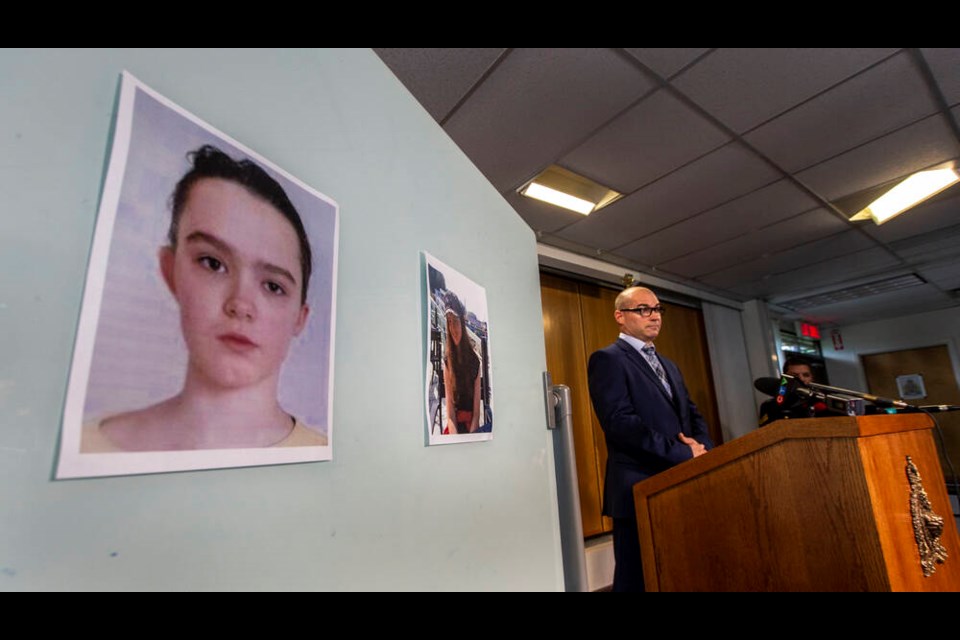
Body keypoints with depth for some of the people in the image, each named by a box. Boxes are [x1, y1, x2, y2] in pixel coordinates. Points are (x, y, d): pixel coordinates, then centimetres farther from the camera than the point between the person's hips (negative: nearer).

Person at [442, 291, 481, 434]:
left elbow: (477, 411, -2)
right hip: (454, 426, 0)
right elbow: (450, 412, -5)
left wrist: (471, 435, -15)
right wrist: (456, 439, -19)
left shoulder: (475, 360, -2)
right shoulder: (447, 361, 0)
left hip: (472, 426, 0)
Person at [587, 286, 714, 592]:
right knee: (641, 578, 2)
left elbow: (693, 414, 17)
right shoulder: (607, 359, -7)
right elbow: (620, 423, -18)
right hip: (641, 489, -7)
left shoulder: (668, 365, 20)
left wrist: (702, 447, -5)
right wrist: (685, 453, -15)